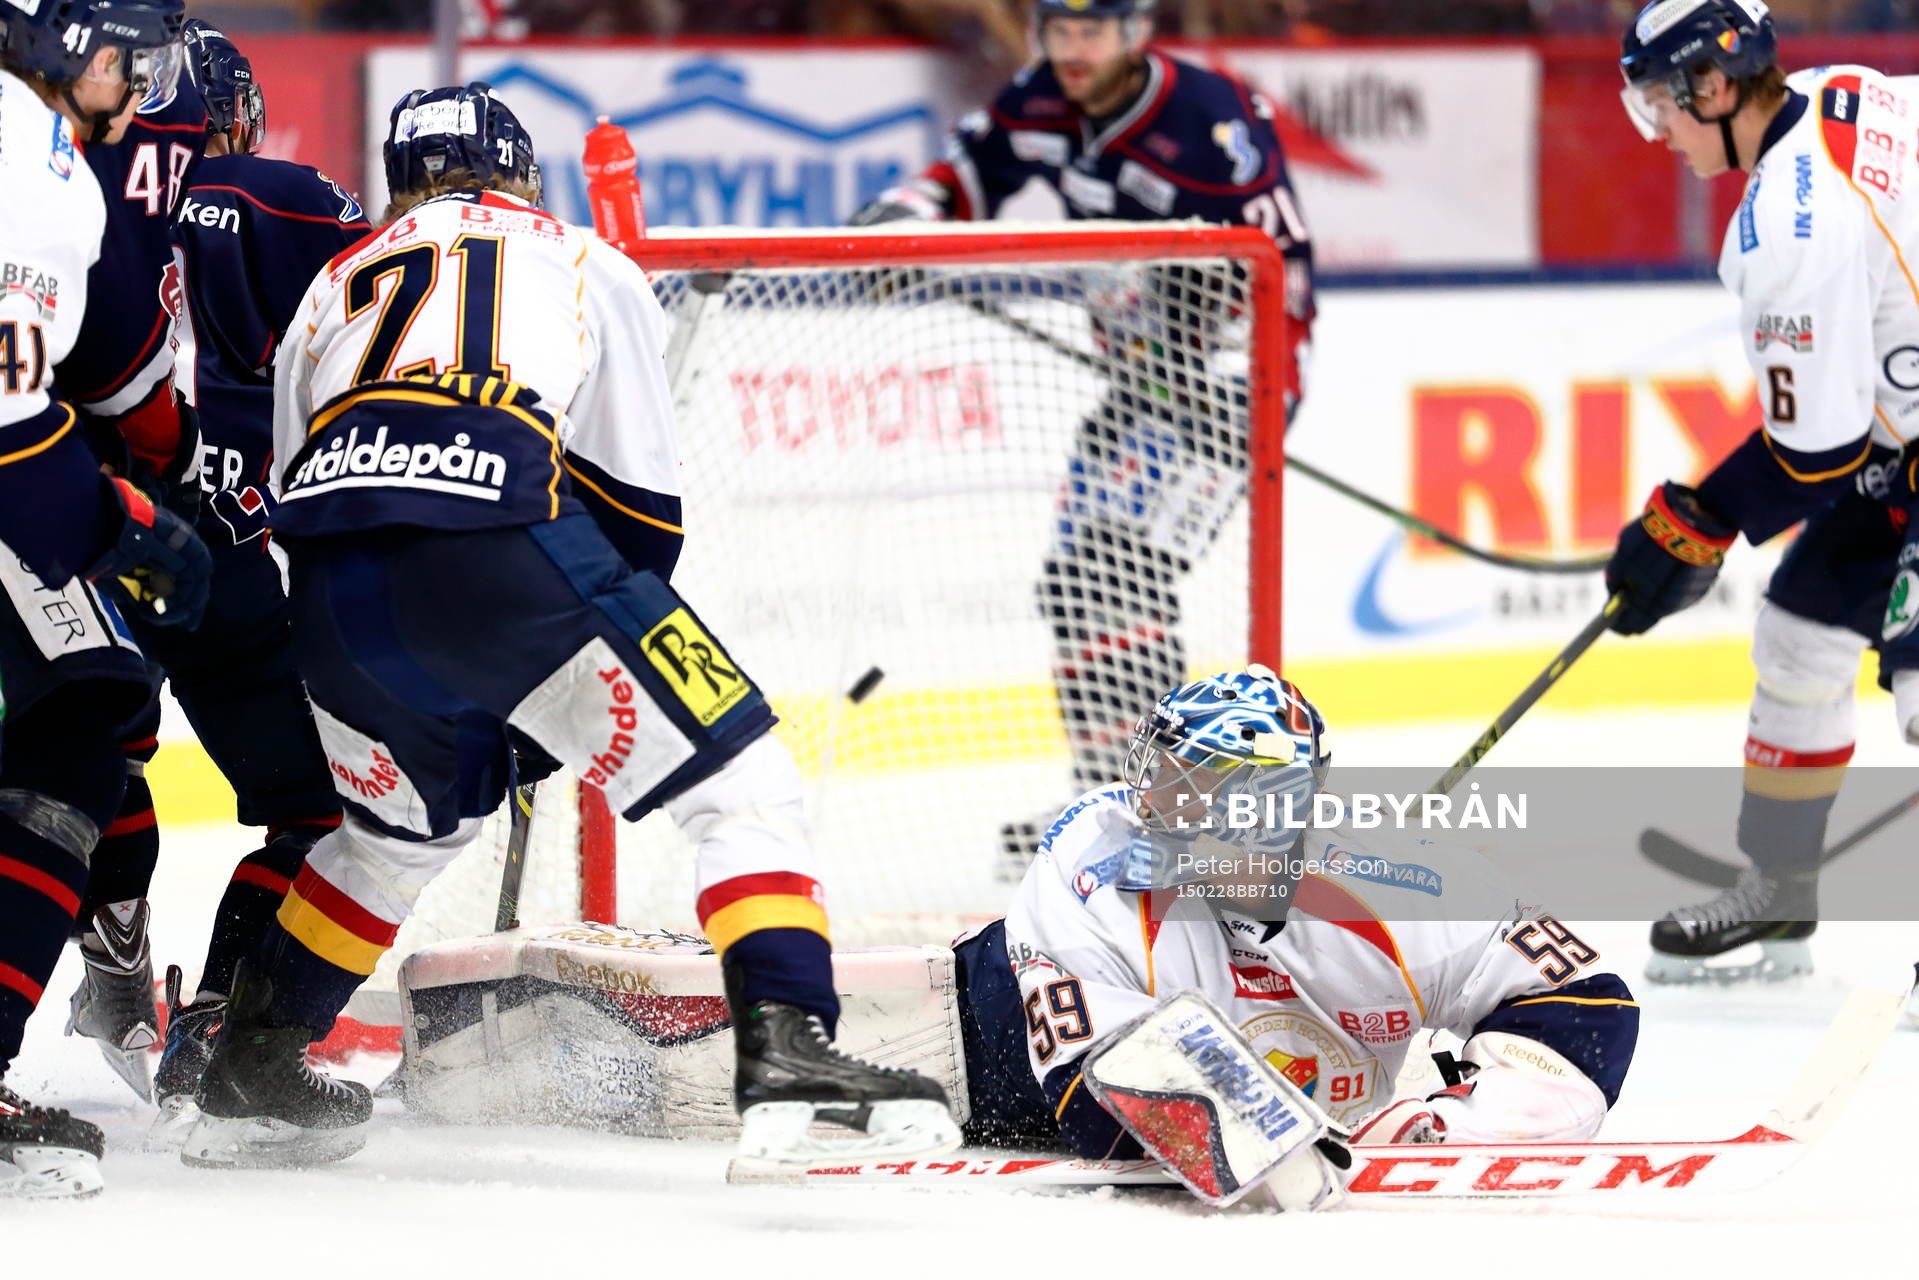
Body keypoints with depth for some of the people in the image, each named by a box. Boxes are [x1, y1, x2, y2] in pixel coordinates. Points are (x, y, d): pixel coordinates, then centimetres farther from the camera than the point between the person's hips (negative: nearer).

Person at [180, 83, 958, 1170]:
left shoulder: (337, 285, 33)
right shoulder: (585, 262, 23)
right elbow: (639, 501, 13)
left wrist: (476, 724, 35)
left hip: (334, 588, 5)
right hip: (500, 540, -5)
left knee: (410, 822, 33)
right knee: (741, 786, 3)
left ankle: (250, 1077, 39)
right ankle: (788, 1057, -17)